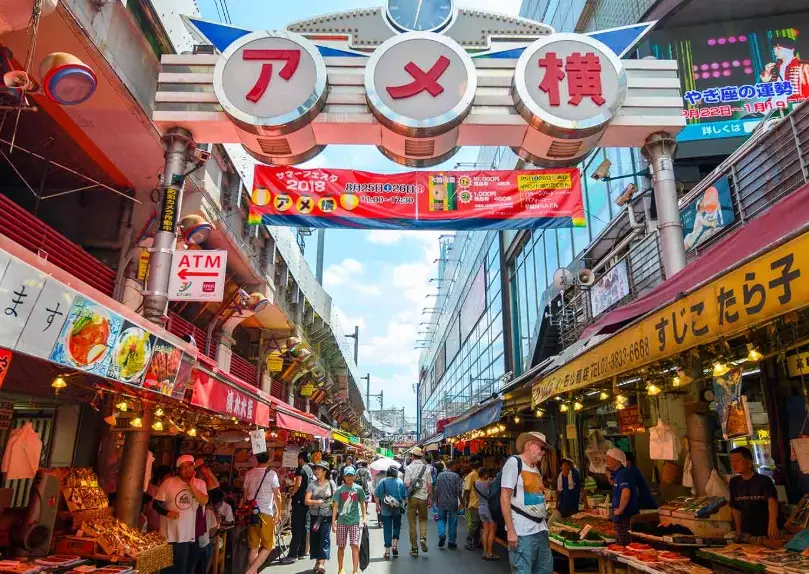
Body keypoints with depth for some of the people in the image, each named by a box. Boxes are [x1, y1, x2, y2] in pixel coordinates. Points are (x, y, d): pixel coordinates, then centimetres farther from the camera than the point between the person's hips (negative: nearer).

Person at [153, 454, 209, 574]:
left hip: (191, 535, 3)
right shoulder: (169, 482, -5)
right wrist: (167, 512, -21)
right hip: (172, 535, -3)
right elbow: (156, 503, -3)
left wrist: (192, 486, -16)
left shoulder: (200, 483, 3)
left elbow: (204, 501, -11)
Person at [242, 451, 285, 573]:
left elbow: (246, 495, 14)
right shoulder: (271, 473, -7)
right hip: (265, 513, -5)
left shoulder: (249, 474, 8)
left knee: (253, 547, 12)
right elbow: (277, 495, -5)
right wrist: (278, 513, 4)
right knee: (268, 547, 5)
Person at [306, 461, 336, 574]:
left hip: (327, 515, -2)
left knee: (325, 537, -8)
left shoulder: (331, 483, -2)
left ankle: (322, 563, -10)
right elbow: (306, 501, -5)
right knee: (314, 538, 7)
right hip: (314, 515, 3)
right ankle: (317, 561, 22)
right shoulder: (312, 484, 1)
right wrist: (317, 502, -22)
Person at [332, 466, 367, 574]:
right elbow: (335, 506, 0)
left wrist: (364, 518, 4)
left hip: (355, 521, -1)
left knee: (355, 545, -8)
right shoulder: (339, 489, 0)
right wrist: (333, 521, -4)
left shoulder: (358, 488, 2)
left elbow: (362, 504, 9)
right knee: (341, 546, 9)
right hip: (342, 521, 1)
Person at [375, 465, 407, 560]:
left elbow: (376, 495, -2)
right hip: (397, 509, 0)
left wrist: (378, 504, 12)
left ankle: (387, 551, 7)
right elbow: (405, 497, 0)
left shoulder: (382, 482, -6)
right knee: (396, 527, 19)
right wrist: (403, 505, 17)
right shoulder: (400, 482, -5)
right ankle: (395, 545, 7)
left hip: (385, 510, 0)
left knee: (387, 529, 6)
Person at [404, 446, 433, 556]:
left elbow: (407, 484, -10)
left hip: (412, 497, -1)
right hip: (423, 497, 1)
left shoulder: (409, 468, -6)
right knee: (423, 519, 19)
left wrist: (405, 496, 6)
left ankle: (414, 548, 12)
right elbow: (429, 485, 0)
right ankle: (423, 537, -7)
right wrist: (430, 498, 10)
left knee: (412, 522, 9)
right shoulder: (426, 468, -1)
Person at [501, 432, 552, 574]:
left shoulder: (536, 468, 15)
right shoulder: (514, 462, -7)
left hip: (541, 530, 8)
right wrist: (511, 531, -17)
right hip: (522, 532, -8)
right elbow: (505, 498, -12)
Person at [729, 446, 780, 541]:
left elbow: (772, 501, -31)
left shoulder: (764, 480, -14)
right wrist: (738, 532, 7)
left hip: (766, 533, -4)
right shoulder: (734, 482, 2)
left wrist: (772, 524, -47)